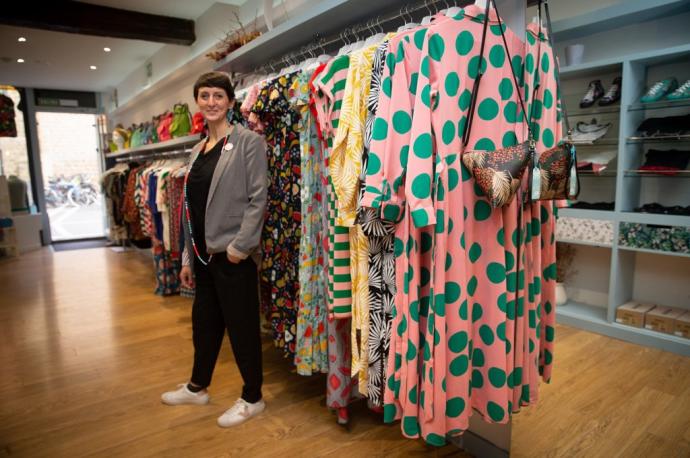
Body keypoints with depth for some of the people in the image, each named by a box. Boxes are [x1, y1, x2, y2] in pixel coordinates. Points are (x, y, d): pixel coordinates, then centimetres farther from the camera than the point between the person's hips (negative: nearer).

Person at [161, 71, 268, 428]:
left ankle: (252, 398, 23)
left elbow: (257, 199, -14)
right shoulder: (198, 150, 13)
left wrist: (240, 245, -19)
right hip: (204, 253, 7)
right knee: (204, 321, 20)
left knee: (241, 325, 4)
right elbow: (192, 208, 15)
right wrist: (187, 258, 14)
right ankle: (197, 387, 40)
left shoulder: (248, 141, -7)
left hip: (233, 254, -7)